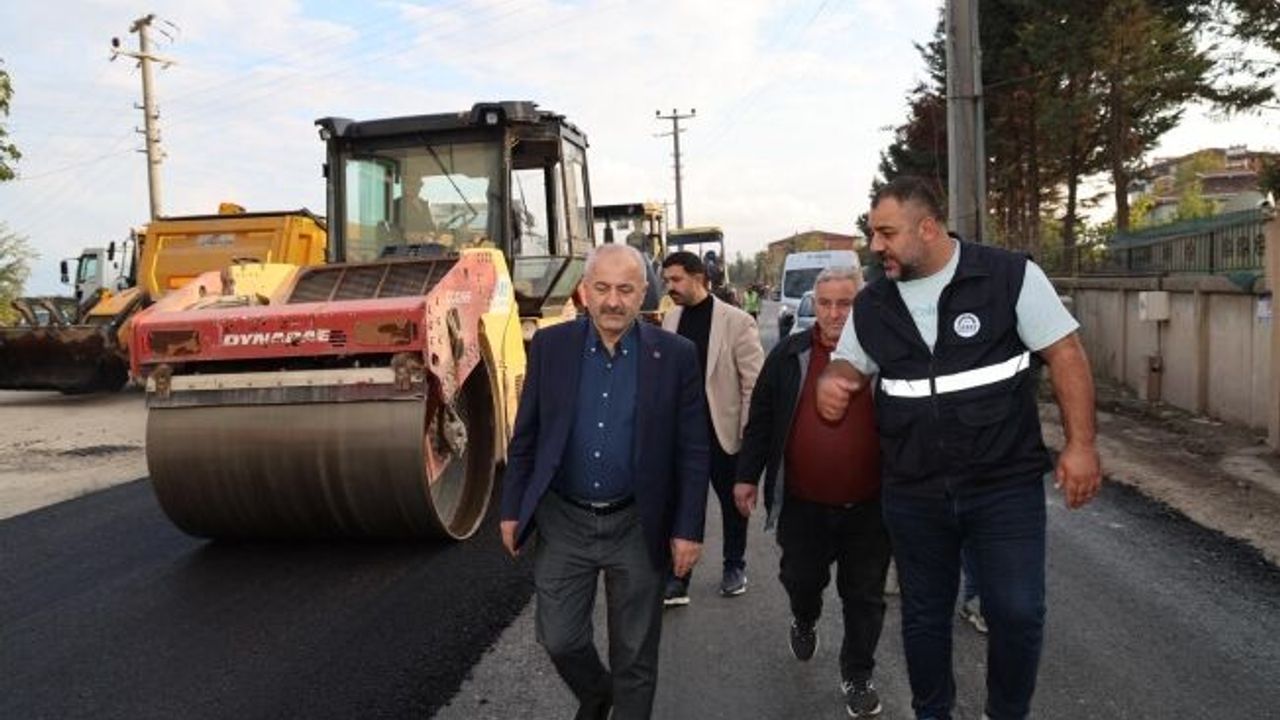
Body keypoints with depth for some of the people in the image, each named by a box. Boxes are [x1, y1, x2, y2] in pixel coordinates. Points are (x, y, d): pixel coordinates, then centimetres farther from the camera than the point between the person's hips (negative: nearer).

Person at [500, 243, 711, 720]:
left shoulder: (675, 355, -8)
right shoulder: (550, 346, -3)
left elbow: (692, 451, -5)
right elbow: (525, 436, 3)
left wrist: (688, 529, -6)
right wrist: (512, 509, 3)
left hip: (637, 527, -1)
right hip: (563, 521, 2)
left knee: (635, 654, 12)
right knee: (558, 638, 11)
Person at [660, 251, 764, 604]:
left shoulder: (736, 322, -11)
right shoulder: (671, 319, 4)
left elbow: (754, 382, -10)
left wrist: (749, 434, -12)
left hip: (723, 430, -3)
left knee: (732, 503, 14)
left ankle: (734, 566, 34)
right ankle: (677, 577, 14)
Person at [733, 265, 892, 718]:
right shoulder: (790, 354, 0)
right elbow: (761, 417, 5)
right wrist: (748, 475, 3)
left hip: (869, 506, -1)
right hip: (803, 503, 1)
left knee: (864, 597, 10)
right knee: (801, 579, 15)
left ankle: (857, 676, 29)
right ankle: (804, 620, 49)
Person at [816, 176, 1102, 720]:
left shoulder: (1010, 276, -9)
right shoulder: (871, 305, 3)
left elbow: (1065, 354, -6)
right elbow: (851, 364, 14)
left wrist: (1080, 445, -11)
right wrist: (831, 382, -10)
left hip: (1006, 485, -3)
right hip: (912, 494, 4)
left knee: (1017, 613, -1)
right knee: (924, 615, 16)